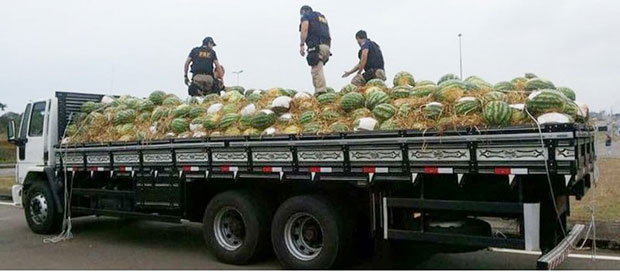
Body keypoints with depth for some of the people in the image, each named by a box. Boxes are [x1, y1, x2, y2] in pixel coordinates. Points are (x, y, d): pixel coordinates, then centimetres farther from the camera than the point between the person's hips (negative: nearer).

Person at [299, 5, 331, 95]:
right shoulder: (322, 17, 32)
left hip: (316, 46, -8)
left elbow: (304, 29, -9)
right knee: (317, 70, 11)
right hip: (326, 46, 8)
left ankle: (321, 92, -21)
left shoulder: (306, 16, 11)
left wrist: (301, 45, -10)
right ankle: (318, 92, 5)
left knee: (317, 72, -13)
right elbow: (328, 35, 26)